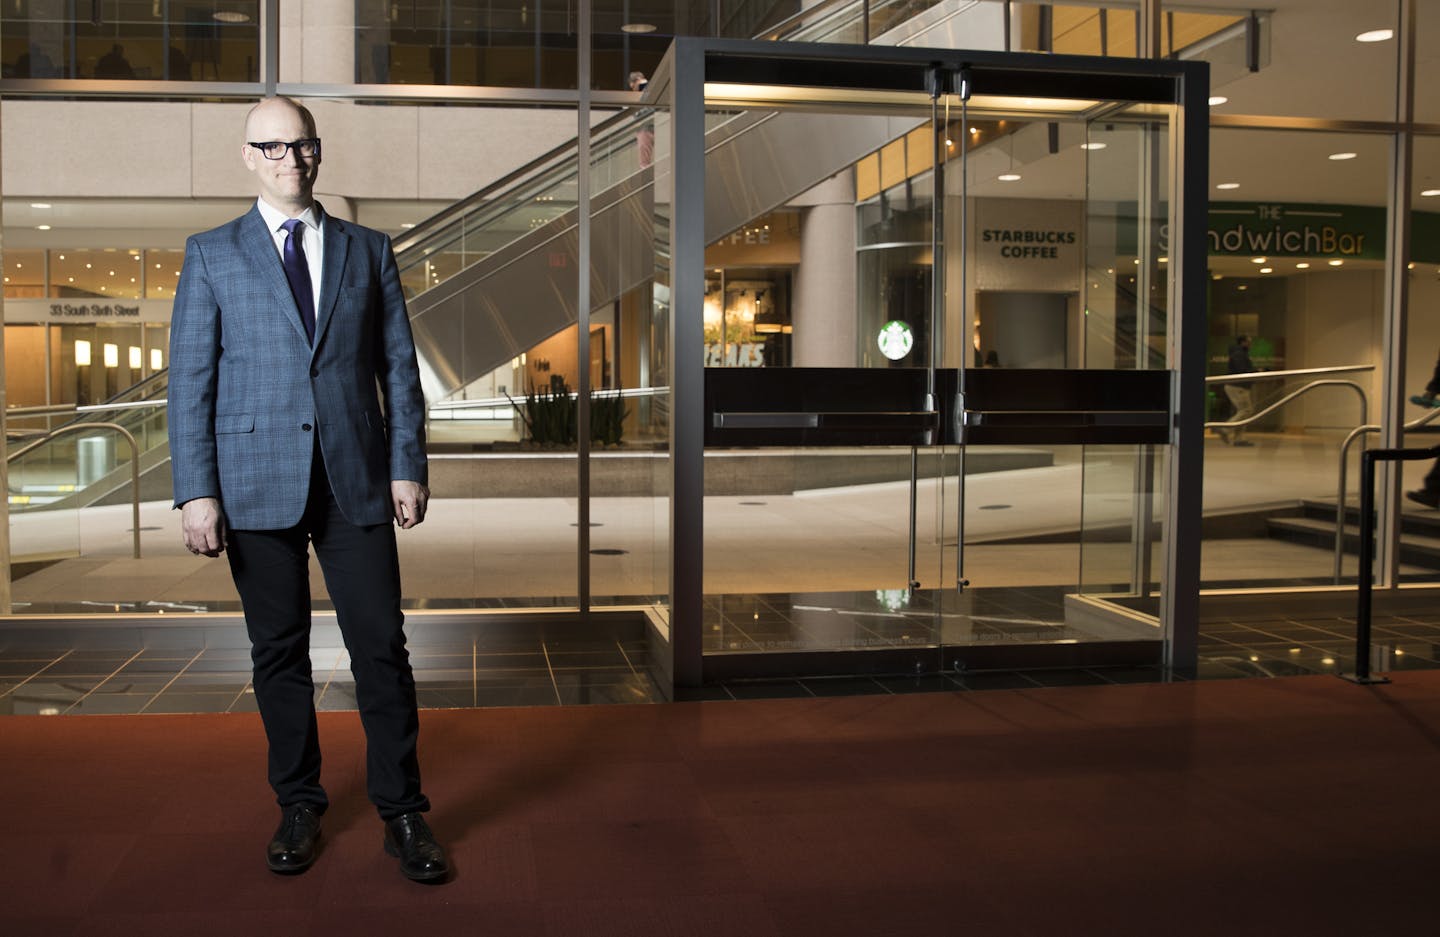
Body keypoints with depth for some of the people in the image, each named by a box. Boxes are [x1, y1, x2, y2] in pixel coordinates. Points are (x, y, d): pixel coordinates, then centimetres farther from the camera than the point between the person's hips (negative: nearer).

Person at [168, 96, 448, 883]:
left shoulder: (368, 251, 11)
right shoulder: (211, 255, 7)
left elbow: (399, 368, 8)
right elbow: (189, 380, 2)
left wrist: (408, 467, 0)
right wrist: (196, 491, -6)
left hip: (356, 479, 1)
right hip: (258, 483, 0)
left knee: (381, 646, 0)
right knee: (279, 650, 8)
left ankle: (401, 812, 11)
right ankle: (298, 806, 24)